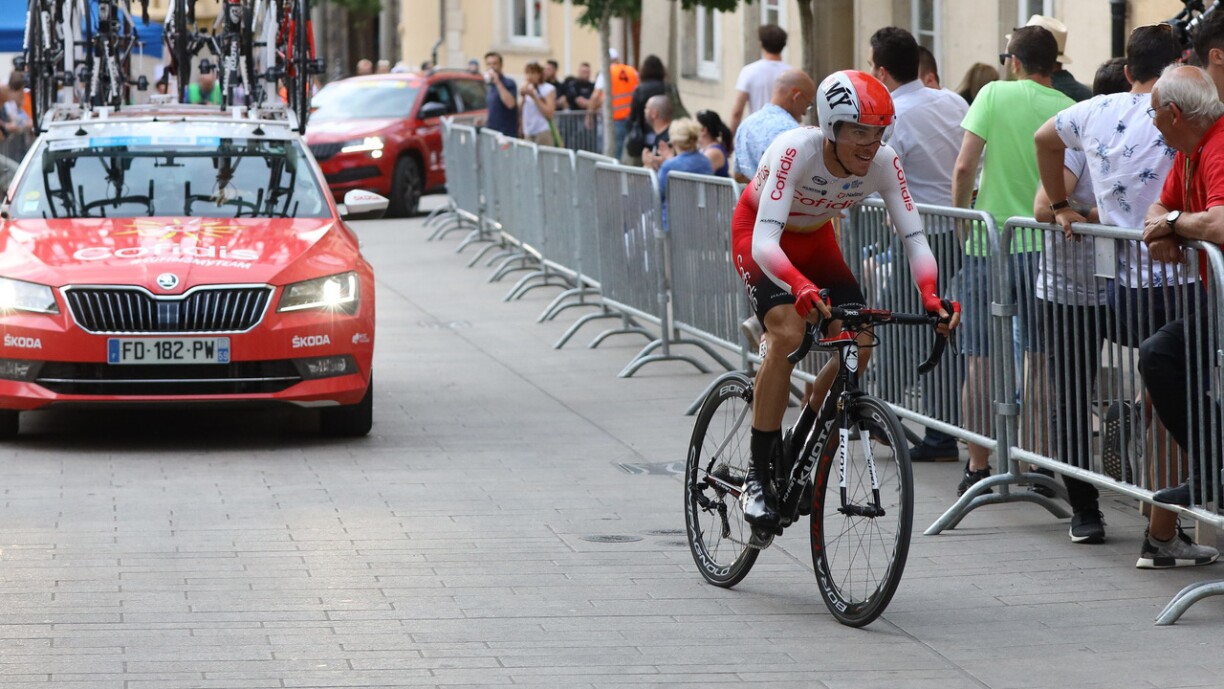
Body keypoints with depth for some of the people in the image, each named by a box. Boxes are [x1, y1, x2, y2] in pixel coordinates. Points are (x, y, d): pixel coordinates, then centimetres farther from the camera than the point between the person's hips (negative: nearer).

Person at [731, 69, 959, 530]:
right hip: (758, 234, -5)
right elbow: (765, 241, -45)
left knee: (859, 343, -13)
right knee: (788, 333, -28)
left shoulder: (883, 163, -24)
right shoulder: (796, 151, -37)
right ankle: (757, 479, -20)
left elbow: (914, 237, -25)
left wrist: (931, 295, -44)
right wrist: (802, 288, -62)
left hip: (814, 239, 5)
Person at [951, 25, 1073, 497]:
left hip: (988, 244, -2)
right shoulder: (1070, 110, -1)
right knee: (1042, 360, 9)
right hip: (1043, 245, 2)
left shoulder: (995, 94, -5)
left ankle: (978, 467, 8)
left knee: (981, 360, 6)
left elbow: (964, 166, -10)